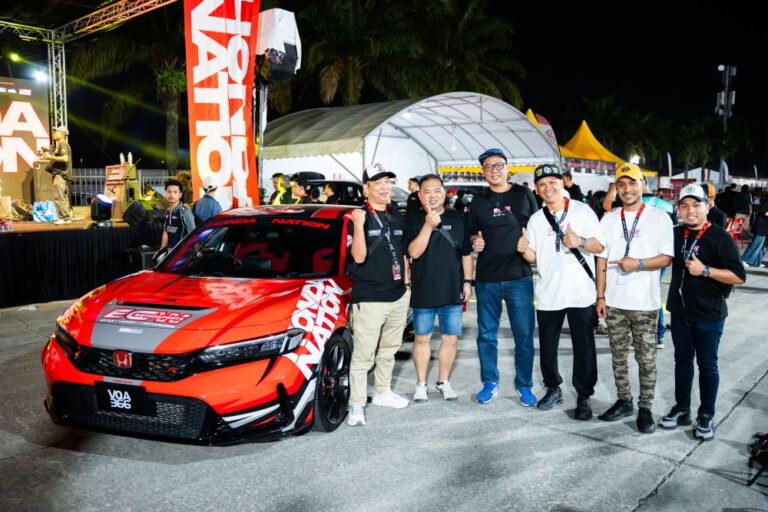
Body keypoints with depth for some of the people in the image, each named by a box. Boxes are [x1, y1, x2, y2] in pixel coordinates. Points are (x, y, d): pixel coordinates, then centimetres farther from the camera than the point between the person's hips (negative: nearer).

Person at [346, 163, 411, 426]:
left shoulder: (397, 217, 11)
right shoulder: (359, 217, -9)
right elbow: (359, 257, -20)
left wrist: (406, 281, 15)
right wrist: (359, 225, -30)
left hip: (398, 296, 7)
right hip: (369, 299, -7)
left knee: (389, 349, 19)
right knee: (363, 354, -5)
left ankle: (383, 392, 35)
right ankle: (357, 404, 5)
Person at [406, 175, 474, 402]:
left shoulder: (457, 219, 5)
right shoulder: (413, 220, -3)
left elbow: (467, 253, 10)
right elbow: (414, 252, -16)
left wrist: (467, 281, 5)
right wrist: (429, 225, -24)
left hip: (453, 291, 2)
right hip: (423, 292, -2)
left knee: (450, 338, 8)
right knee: (422, 338, 9)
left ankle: (443, 382, 24)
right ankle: (421, 384, 22)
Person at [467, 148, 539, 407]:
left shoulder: (524, 194, 5)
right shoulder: (478, 200, 8)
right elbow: (471, 234, 14)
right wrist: (475, 242, -7)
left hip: (519, 276, -1)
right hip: (487, 278, 2)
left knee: (524, 334, 2)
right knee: (486, 334, 9)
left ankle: (524, 386, 16)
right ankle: (490, 383, 24)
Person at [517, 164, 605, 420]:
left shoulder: (582, 210, 0)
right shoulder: (536, 219, 8)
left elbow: (600, 245, -1)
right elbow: (534, 257, 10)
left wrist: (580, 242, -20)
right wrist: (524, 249, -12)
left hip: (581, 293, -3)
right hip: (548, 294, 3)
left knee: (584, 347, 2)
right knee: (547, 346, 11)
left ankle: (584, 396, 15)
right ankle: (553, 388, 29)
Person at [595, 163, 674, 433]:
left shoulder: (659, 218, -2)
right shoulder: (609, 219, 8)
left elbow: (667, 258, -5)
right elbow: (601, 259, 7)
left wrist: (638, 264, -21)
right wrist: (600, 296, 3)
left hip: (645, 303, -3)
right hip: (614, 301, 3)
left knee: (646, 359, 4)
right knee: (618, 356, 12)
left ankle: (645, 408, 16)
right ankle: (624, 401, 25)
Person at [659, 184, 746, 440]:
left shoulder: (720, 237, -11)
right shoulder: (675, 234, 4)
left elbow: (739, 276, -14)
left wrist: (705, 270, -23)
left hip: (709, 314, -4)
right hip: (680, 312, 5)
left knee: (707, 364, 7)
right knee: (682, 361, 14)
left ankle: (706, 416, 21)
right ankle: (682, 409, 27)